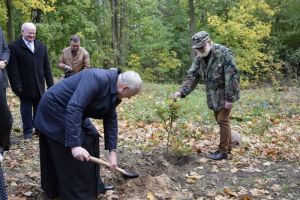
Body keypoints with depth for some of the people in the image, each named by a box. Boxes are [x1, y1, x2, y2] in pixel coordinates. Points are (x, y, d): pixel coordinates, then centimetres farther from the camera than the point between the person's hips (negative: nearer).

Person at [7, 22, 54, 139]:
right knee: (26, 111, 8)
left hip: (39, 86, 4)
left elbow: (46, 67, 10)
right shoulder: (14, 47, -4)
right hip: (25, 87, -3)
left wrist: (50, 84, 6)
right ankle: (27, 131, 21)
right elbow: (12, 69, -9)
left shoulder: (41, 46, 11)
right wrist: (17, 86, -15)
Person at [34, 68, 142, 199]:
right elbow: (74, 108, -36)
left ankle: (90, 186, 27)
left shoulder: (113, 91, 0)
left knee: (90, 137, 14)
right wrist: (74, 144, -38)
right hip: (54, 109, -10)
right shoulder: (97, 79, -30)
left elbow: (111, 119, 5)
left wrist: (112, 151, 4)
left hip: (70, 112, 10)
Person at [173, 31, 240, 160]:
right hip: (213, 95, 7)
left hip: (225, 94, -7)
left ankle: (223, 151, 4)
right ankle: (227, 146, 28)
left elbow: (232, 77, -22)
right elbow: (192, 76, -1)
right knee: (220, 120, 14)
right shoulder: (199, 58, 1)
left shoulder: (224, 53, -21)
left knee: (223, 120, -5)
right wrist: (182, 91, -15)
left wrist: (229, 97, -22)